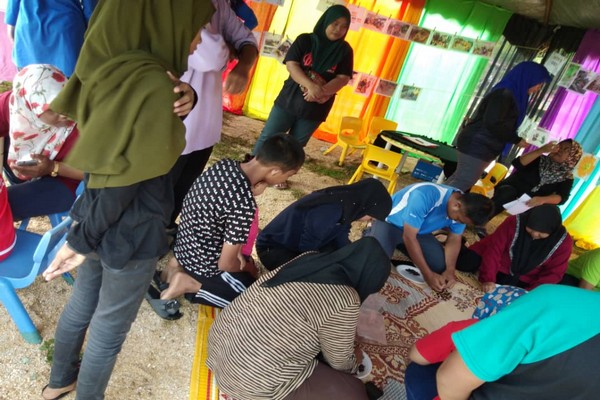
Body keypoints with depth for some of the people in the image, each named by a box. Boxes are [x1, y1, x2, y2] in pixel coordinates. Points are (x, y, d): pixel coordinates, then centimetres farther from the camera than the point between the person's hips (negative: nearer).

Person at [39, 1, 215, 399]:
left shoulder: (110, 70, -3)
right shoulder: (153, 85, -28)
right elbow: (124, 178, -25)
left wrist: (180, 103, -9)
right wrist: (82, 240, -12)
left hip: (97, 220, 8)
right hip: (129, 235, -8)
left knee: (81, 304, 28)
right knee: (109, 330, 16)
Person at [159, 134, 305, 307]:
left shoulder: (225, 164, -11)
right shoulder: (244, 206, -34)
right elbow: (226, 264, -24)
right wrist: (247, 268, -2)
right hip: (201, 263, -8)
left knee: (245, 259, 27)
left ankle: (181, 265, 14)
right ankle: (189, 284, -2)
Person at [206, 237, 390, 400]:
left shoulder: (311, 258, 2)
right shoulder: (345, 301, -20)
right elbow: (340, 362, -4)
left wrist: (345, 336, 30)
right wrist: (355, 360, 18)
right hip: (250, 376, -8)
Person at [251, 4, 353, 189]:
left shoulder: (345, 50, 1)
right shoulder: (305, 40, -3)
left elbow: (343, 78, -6)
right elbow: (291, 65, -13)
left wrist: (322, 91, -25)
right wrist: (311, 85, -29)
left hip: (315, 108, 1)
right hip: (289, 100, -1)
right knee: (268, 137, 4)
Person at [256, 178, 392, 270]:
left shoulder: (344, 206, -5)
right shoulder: (328, 211, -33)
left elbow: (342, 243, 5)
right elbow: (307, 250, -26)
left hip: (299, 242, 9)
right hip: (272, 248, -8)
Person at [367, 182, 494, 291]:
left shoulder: (462, 210, -15)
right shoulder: (424, 197, -38)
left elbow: (454, 240, -2)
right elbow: (409, 237, -33)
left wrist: (450, 270, -18)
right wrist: (428, 274, -29)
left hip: (419, 230, 6)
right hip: (390, 222, -6)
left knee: (440, 265, -6)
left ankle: (399, 244, 15)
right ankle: (371, 233, 5)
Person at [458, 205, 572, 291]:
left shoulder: (563, 241, -19)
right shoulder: (514, 222, -24)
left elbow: (553, 274, -13)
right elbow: (494, 249, -23)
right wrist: (488, 278, -30)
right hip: (499, 265, -2)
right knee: (464, 263, -20)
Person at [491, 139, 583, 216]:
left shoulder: (567, 178, 8)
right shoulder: (541, 160, 10)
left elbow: (562, 197, -9)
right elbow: (517, 163, -7)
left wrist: (543, 199, -30)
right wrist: (541, 150, -15)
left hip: (531, 204, 1)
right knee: (508, 192, -34)